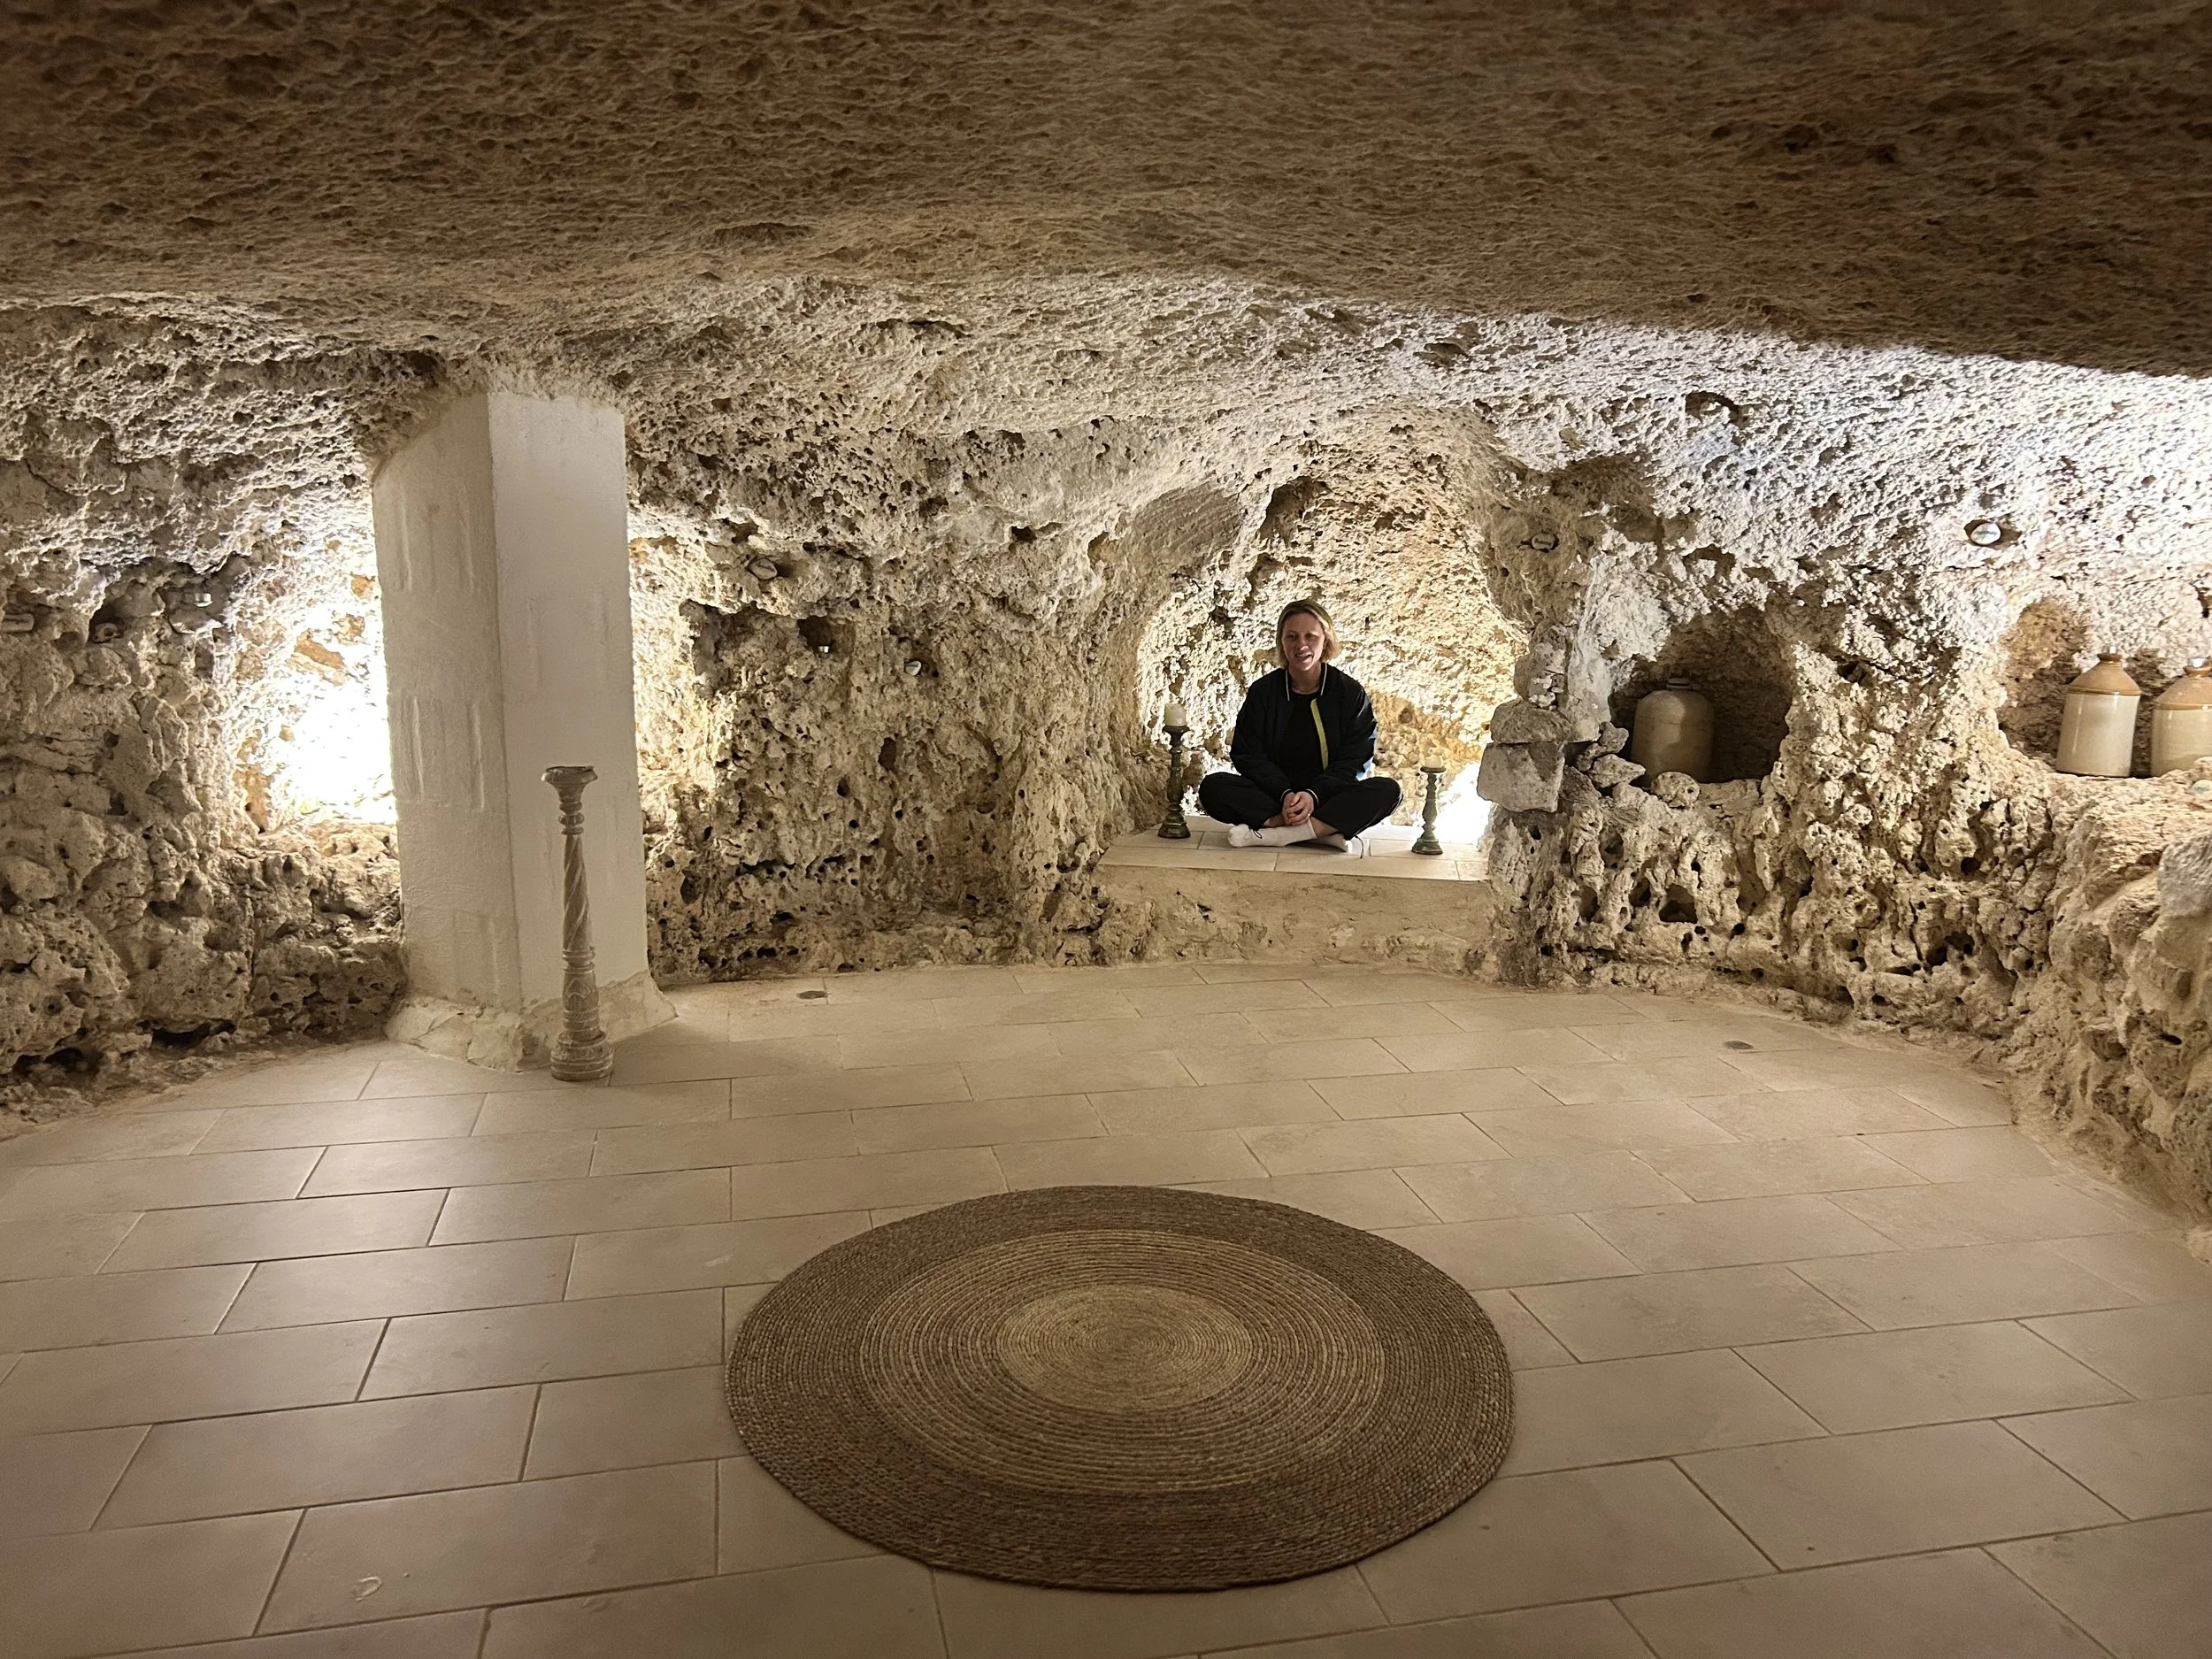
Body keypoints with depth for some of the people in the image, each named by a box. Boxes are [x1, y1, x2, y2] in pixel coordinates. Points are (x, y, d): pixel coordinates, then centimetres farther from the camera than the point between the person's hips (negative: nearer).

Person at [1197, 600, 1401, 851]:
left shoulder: (1350, 692, 1)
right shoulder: (1262, 691, 4)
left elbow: (1355, 761, -4)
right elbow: (1248, 755, -1)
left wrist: (1313, 795, -21)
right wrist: (1285, 794, -19)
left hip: (1327, 797, 0)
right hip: (1272, 795, 1)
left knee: (1387, 790, -28)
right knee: (1212, 787, -25)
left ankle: (1273, 834, -36)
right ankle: (1325, 831, -32)